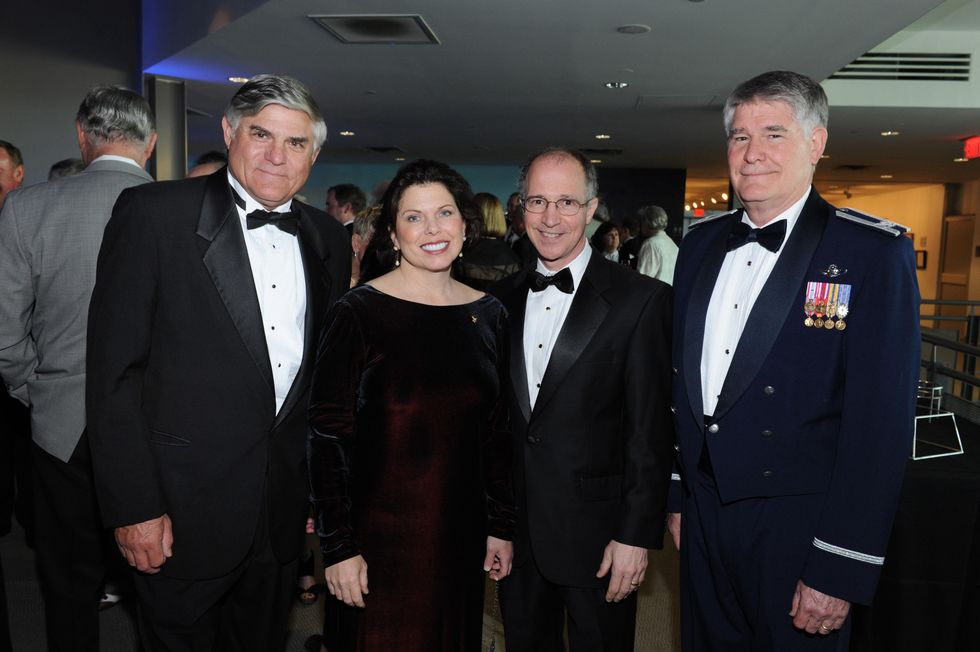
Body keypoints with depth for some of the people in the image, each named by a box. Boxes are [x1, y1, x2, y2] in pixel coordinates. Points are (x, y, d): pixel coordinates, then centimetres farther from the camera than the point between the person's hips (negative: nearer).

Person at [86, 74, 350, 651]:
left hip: (285, 508, 5)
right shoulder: (153, 213, -10)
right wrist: (133, 507, -13)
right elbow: (114, 371, -11)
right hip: (183, 507, -4)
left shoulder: (328, 239, 5)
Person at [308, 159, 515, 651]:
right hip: (378, 534, -4)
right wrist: (338, 547, -12)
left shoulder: (489, 315, 3)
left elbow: (496, 431, 8)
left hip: (460, 534, 4)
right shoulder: (359, 312, -11)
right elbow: (327, 434, -11)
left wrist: (501, 526, 8)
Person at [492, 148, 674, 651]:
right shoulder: (503, 298, 5)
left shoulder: (639, 299, -10)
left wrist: (637, 534, -12)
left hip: (596, 532, -4)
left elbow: (650, 430, -11)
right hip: (515, 527, 5)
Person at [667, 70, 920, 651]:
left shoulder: (874, 253, -12)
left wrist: (840, 571, -16)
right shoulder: (702, 243, 5)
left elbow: (880, 421, -15)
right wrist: (677, 494, 10)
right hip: (705, 511, 5)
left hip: (797, 527, -5)